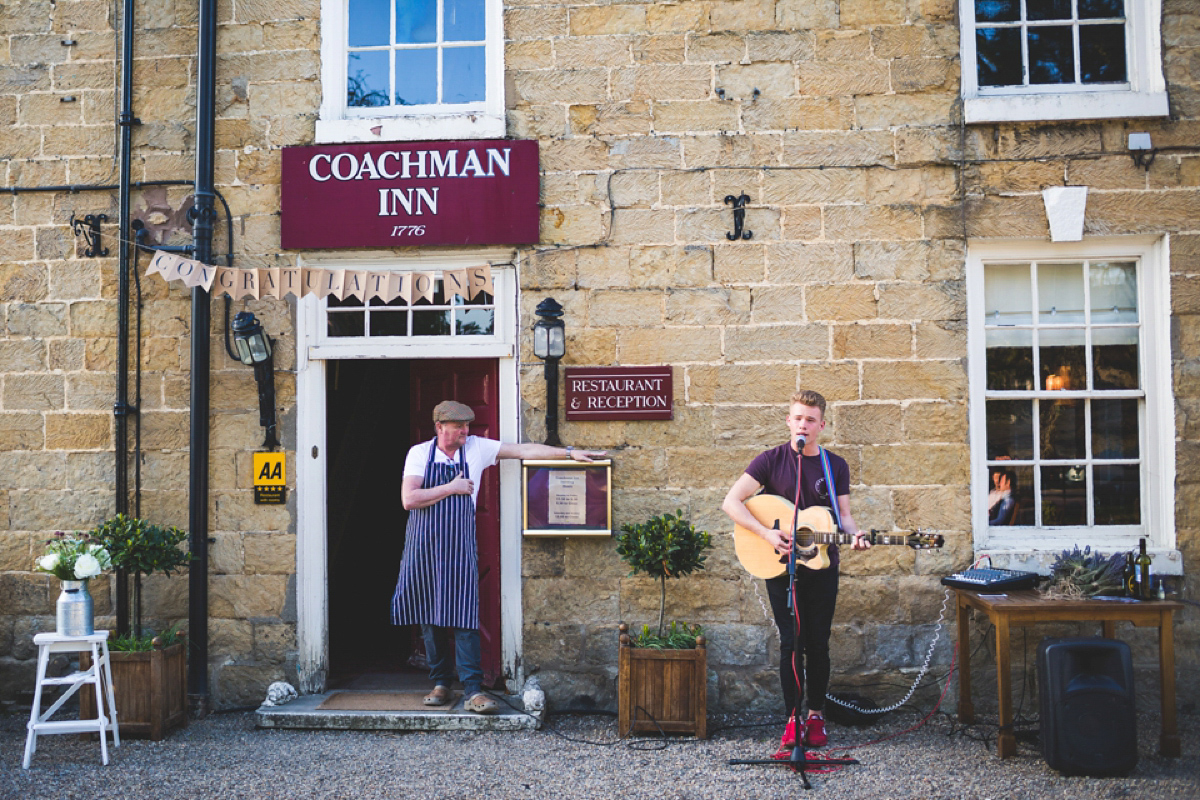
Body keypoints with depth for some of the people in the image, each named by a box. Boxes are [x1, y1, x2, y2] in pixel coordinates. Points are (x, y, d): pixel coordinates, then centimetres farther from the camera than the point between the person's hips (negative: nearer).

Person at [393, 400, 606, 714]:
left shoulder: (476, 448, 6)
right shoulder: (419, 453, 1)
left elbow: (524, 450, 6)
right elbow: (409, 499, -9)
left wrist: (569, 452, 3)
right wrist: (451, 488, -8)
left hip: (460, 546, 0)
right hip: (424, 546, 0)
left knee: (463, 616, -8)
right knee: (429, 617, 5)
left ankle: (473, 691, -8)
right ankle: (440, 683, 18)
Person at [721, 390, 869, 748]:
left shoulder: (836, 466, 6)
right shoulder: (771, 460, -4)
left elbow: (843, 514, 9)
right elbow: (731, 502, -11)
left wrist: (854, 534, -14)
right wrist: (767, 533, -21)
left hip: (822, 567, 2)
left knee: (818, 643, 7)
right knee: (791, 642, 0)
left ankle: (816, 716, 20)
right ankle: (793, 718, 10)